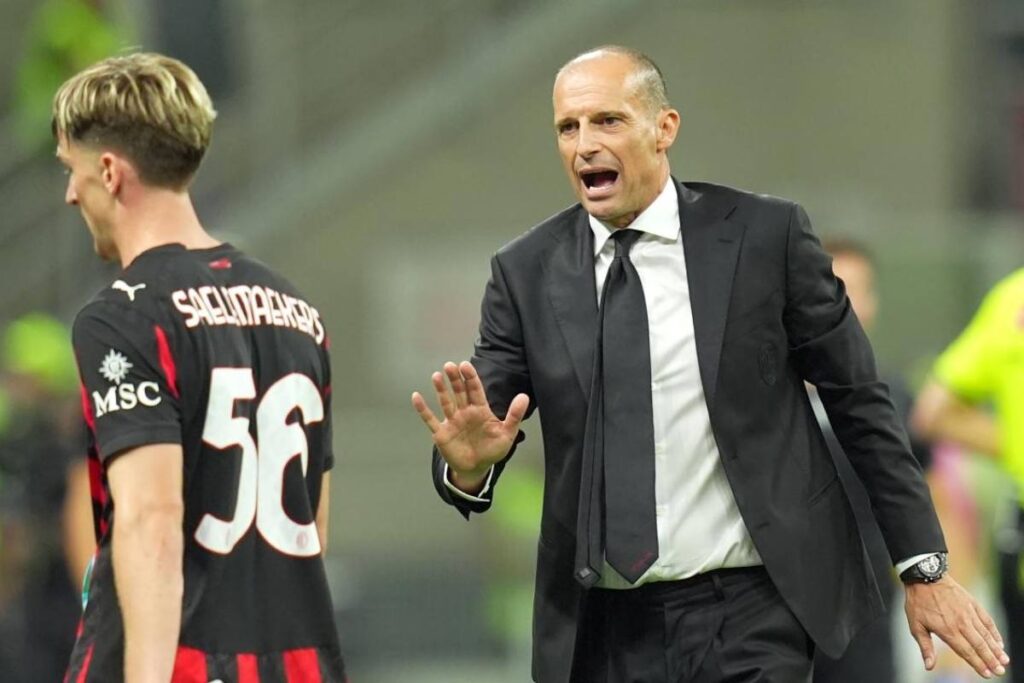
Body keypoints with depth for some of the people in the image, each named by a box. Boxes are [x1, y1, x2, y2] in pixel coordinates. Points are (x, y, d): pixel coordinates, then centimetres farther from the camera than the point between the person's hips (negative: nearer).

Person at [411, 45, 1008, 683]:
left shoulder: (766, 236, -4)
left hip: (754, 620, -2)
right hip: (606, 630, 3)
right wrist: (469, 464, -22)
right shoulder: (525, 272, 2)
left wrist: (926, 569, 1)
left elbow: (859, 401, 2)